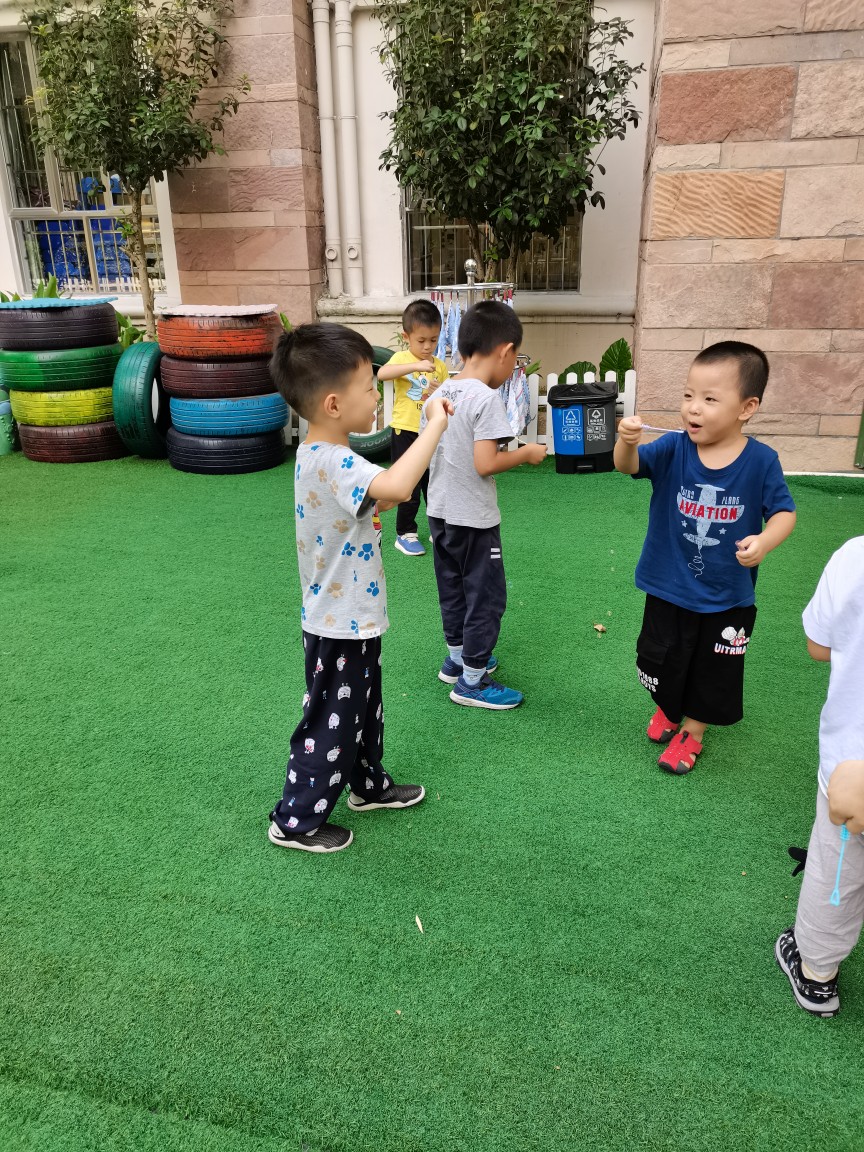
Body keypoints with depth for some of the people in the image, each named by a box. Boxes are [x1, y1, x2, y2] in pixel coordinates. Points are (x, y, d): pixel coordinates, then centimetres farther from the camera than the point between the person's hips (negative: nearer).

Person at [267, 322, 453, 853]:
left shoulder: (319, 454, 3)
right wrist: (435, 424, -38)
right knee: (331, 725, 8)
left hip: (350, 620, 10)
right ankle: (296, 821, 26)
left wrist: (381, 501, 4)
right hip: (341, 629, -10)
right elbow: (395, 486, -49)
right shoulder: (334, 462, -30)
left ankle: (369, 785, 48)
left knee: (364, 710, 27)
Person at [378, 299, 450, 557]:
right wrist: (415, 366, -38)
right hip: (405, 432, -4)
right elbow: (382, 373, -30)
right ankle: (405, 534, 15)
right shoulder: (402, 358, -7)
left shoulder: (440, 366, 6)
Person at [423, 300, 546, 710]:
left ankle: (457, 658, 37)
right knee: (486, 596, 6)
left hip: (440, 512, 8)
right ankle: (472, 680, 15)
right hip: (473, 519, -8)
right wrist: (526, 453, -10)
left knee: (453, 589, 21)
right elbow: (485, 464, -24)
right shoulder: (486, 398, -19)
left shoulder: (439, 394, 4)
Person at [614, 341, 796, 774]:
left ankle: (692, 730, 42)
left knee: (712, 672, 17)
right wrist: (627, 442, -47)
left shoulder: (761, 461, -14)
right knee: (661, 660, 19)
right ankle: (668, 709, 50)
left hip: (727, 597, -1)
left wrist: (764, 541, -29)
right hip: (669, 588, 1)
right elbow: (629, 465, -25)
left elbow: (784, 512, -7)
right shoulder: (674, 448, -13)